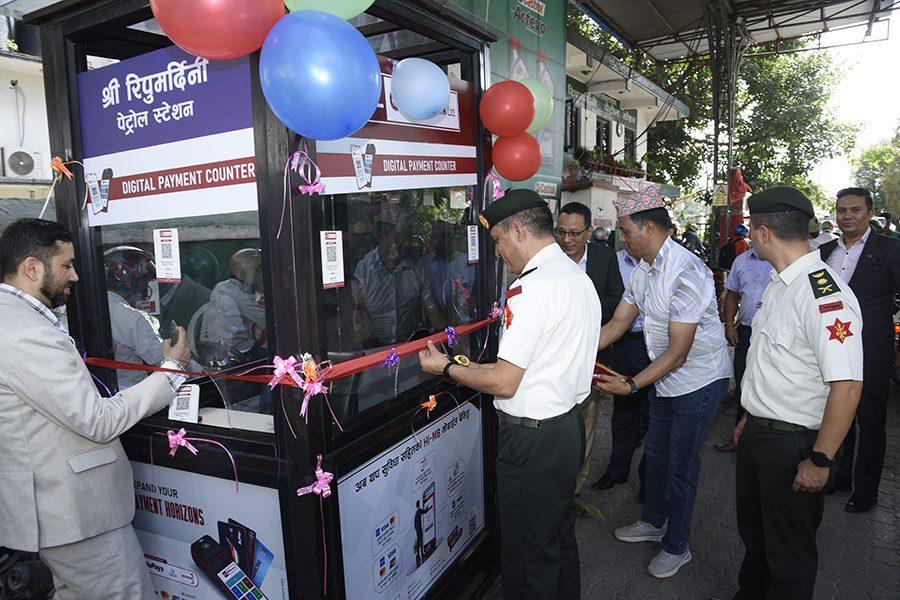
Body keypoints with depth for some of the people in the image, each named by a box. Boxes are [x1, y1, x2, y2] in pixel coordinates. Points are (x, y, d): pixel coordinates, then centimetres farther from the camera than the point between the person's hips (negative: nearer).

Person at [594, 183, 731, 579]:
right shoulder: (643, 271, 1)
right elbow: (615, 327, 6)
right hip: (666, 379, 8)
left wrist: (632, 385, -27)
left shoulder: (686, 273, -28)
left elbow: (678, 354, -26)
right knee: (655, 453, 20)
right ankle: (654, 522, 42)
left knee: (680, 465, 4)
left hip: (699, 381, -8)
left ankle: (676, 546, 25)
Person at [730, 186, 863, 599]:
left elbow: (847, 387, -27)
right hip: (758, 433, 9)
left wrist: (820, 460, -21)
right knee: (753, 531, 27)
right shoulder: (779, 284, 6)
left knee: (788, 551, 12)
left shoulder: (825, 296, -25)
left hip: (794, 445, -9)